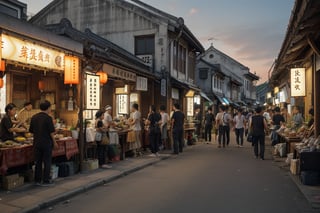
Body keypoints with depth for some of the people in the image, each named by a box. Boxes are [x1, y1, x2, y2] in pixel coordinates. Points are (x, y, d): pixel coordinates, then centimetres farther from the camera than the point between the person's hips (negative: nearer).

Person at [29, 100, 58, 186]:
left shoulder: (34, 117, 5)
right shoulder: (48, 118, -14)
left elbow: (31, 131, 10)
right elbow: (51, 132, -13)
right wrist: (54, 142, -3)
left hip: (37, 143, 6)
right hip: (47, 143, -5)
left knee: (38, 162, 13)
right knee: (47, 162, 4)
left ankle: (37, 180, 19)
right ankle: (46, 180, 8)